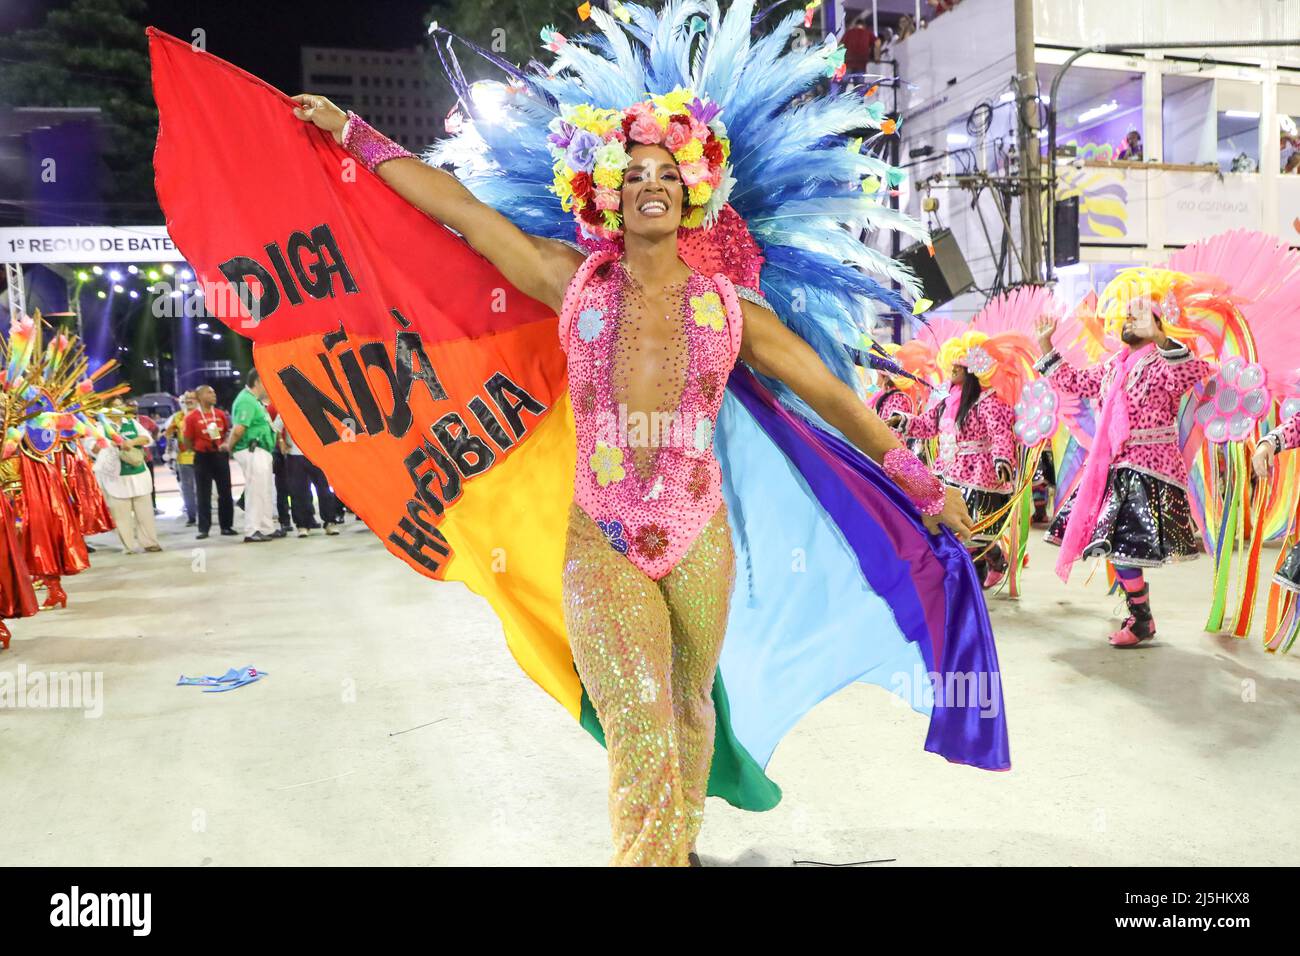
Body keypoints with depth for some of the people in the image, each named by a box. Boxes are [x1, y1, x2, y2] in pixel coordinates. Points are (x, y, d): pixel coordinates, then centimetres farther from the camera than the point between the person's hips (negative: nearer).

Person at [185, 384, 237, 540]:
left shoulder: (220, 414, 3)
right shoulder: (192, 417, -7)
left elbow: (228, 432, 15)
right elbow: (188, 440, -2)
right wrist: (200, 449, 2)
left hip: (221, 456, 3)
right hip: (202, 458, -3)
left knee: (225, 493, 7)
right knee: (203, 495, 2)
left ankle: (226, 526, 16)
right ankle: (203, 528, 7)